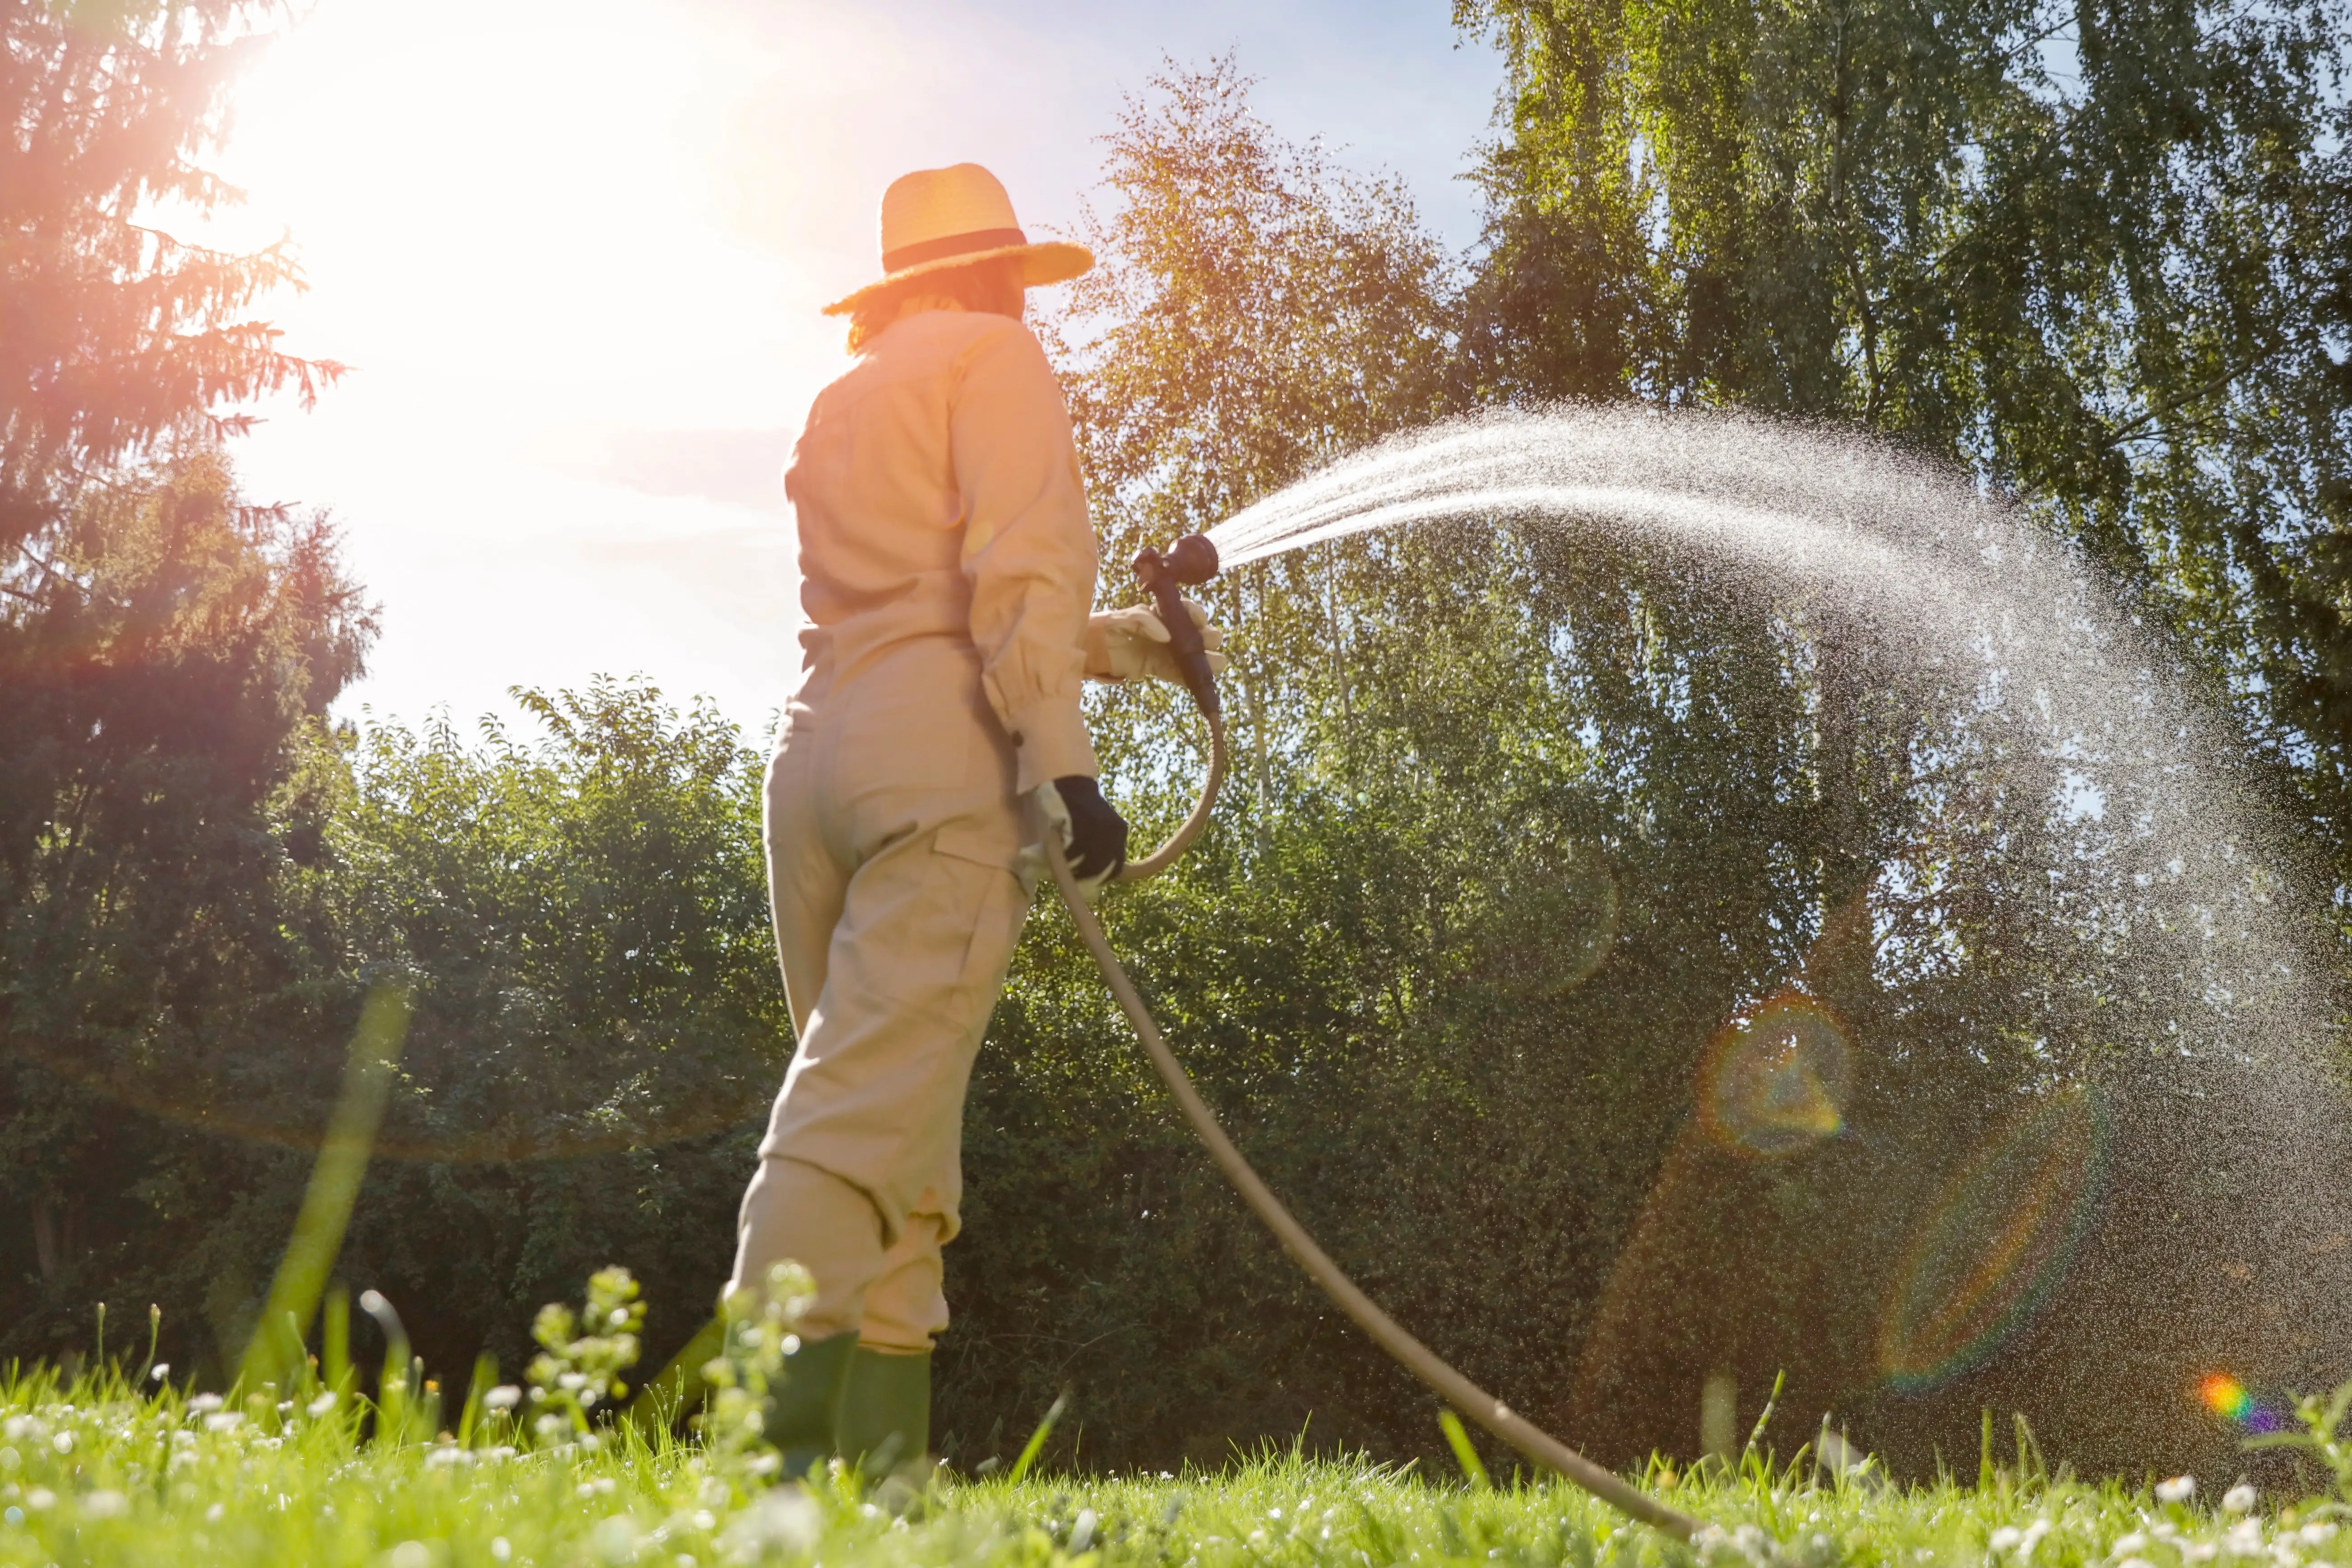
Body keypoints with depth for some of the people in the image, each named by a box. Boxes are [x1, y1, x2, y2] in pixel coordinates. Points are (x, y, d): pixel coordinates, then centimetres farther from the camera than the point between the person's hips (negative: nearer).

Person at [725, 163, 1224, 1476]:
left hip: (820, 746, 8)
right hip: (943, 759, -8)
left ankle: (879, 1450, 3)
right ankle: (771, 1439, -23)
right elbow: (1016, 569, -9)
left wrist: (1121, 645, 41)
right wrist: (1063, 760, -15)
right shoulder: (994, 355, 8)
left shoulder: (844, 399, 31)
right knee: (869, 1113, -16)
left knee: (894, 1123, 7)